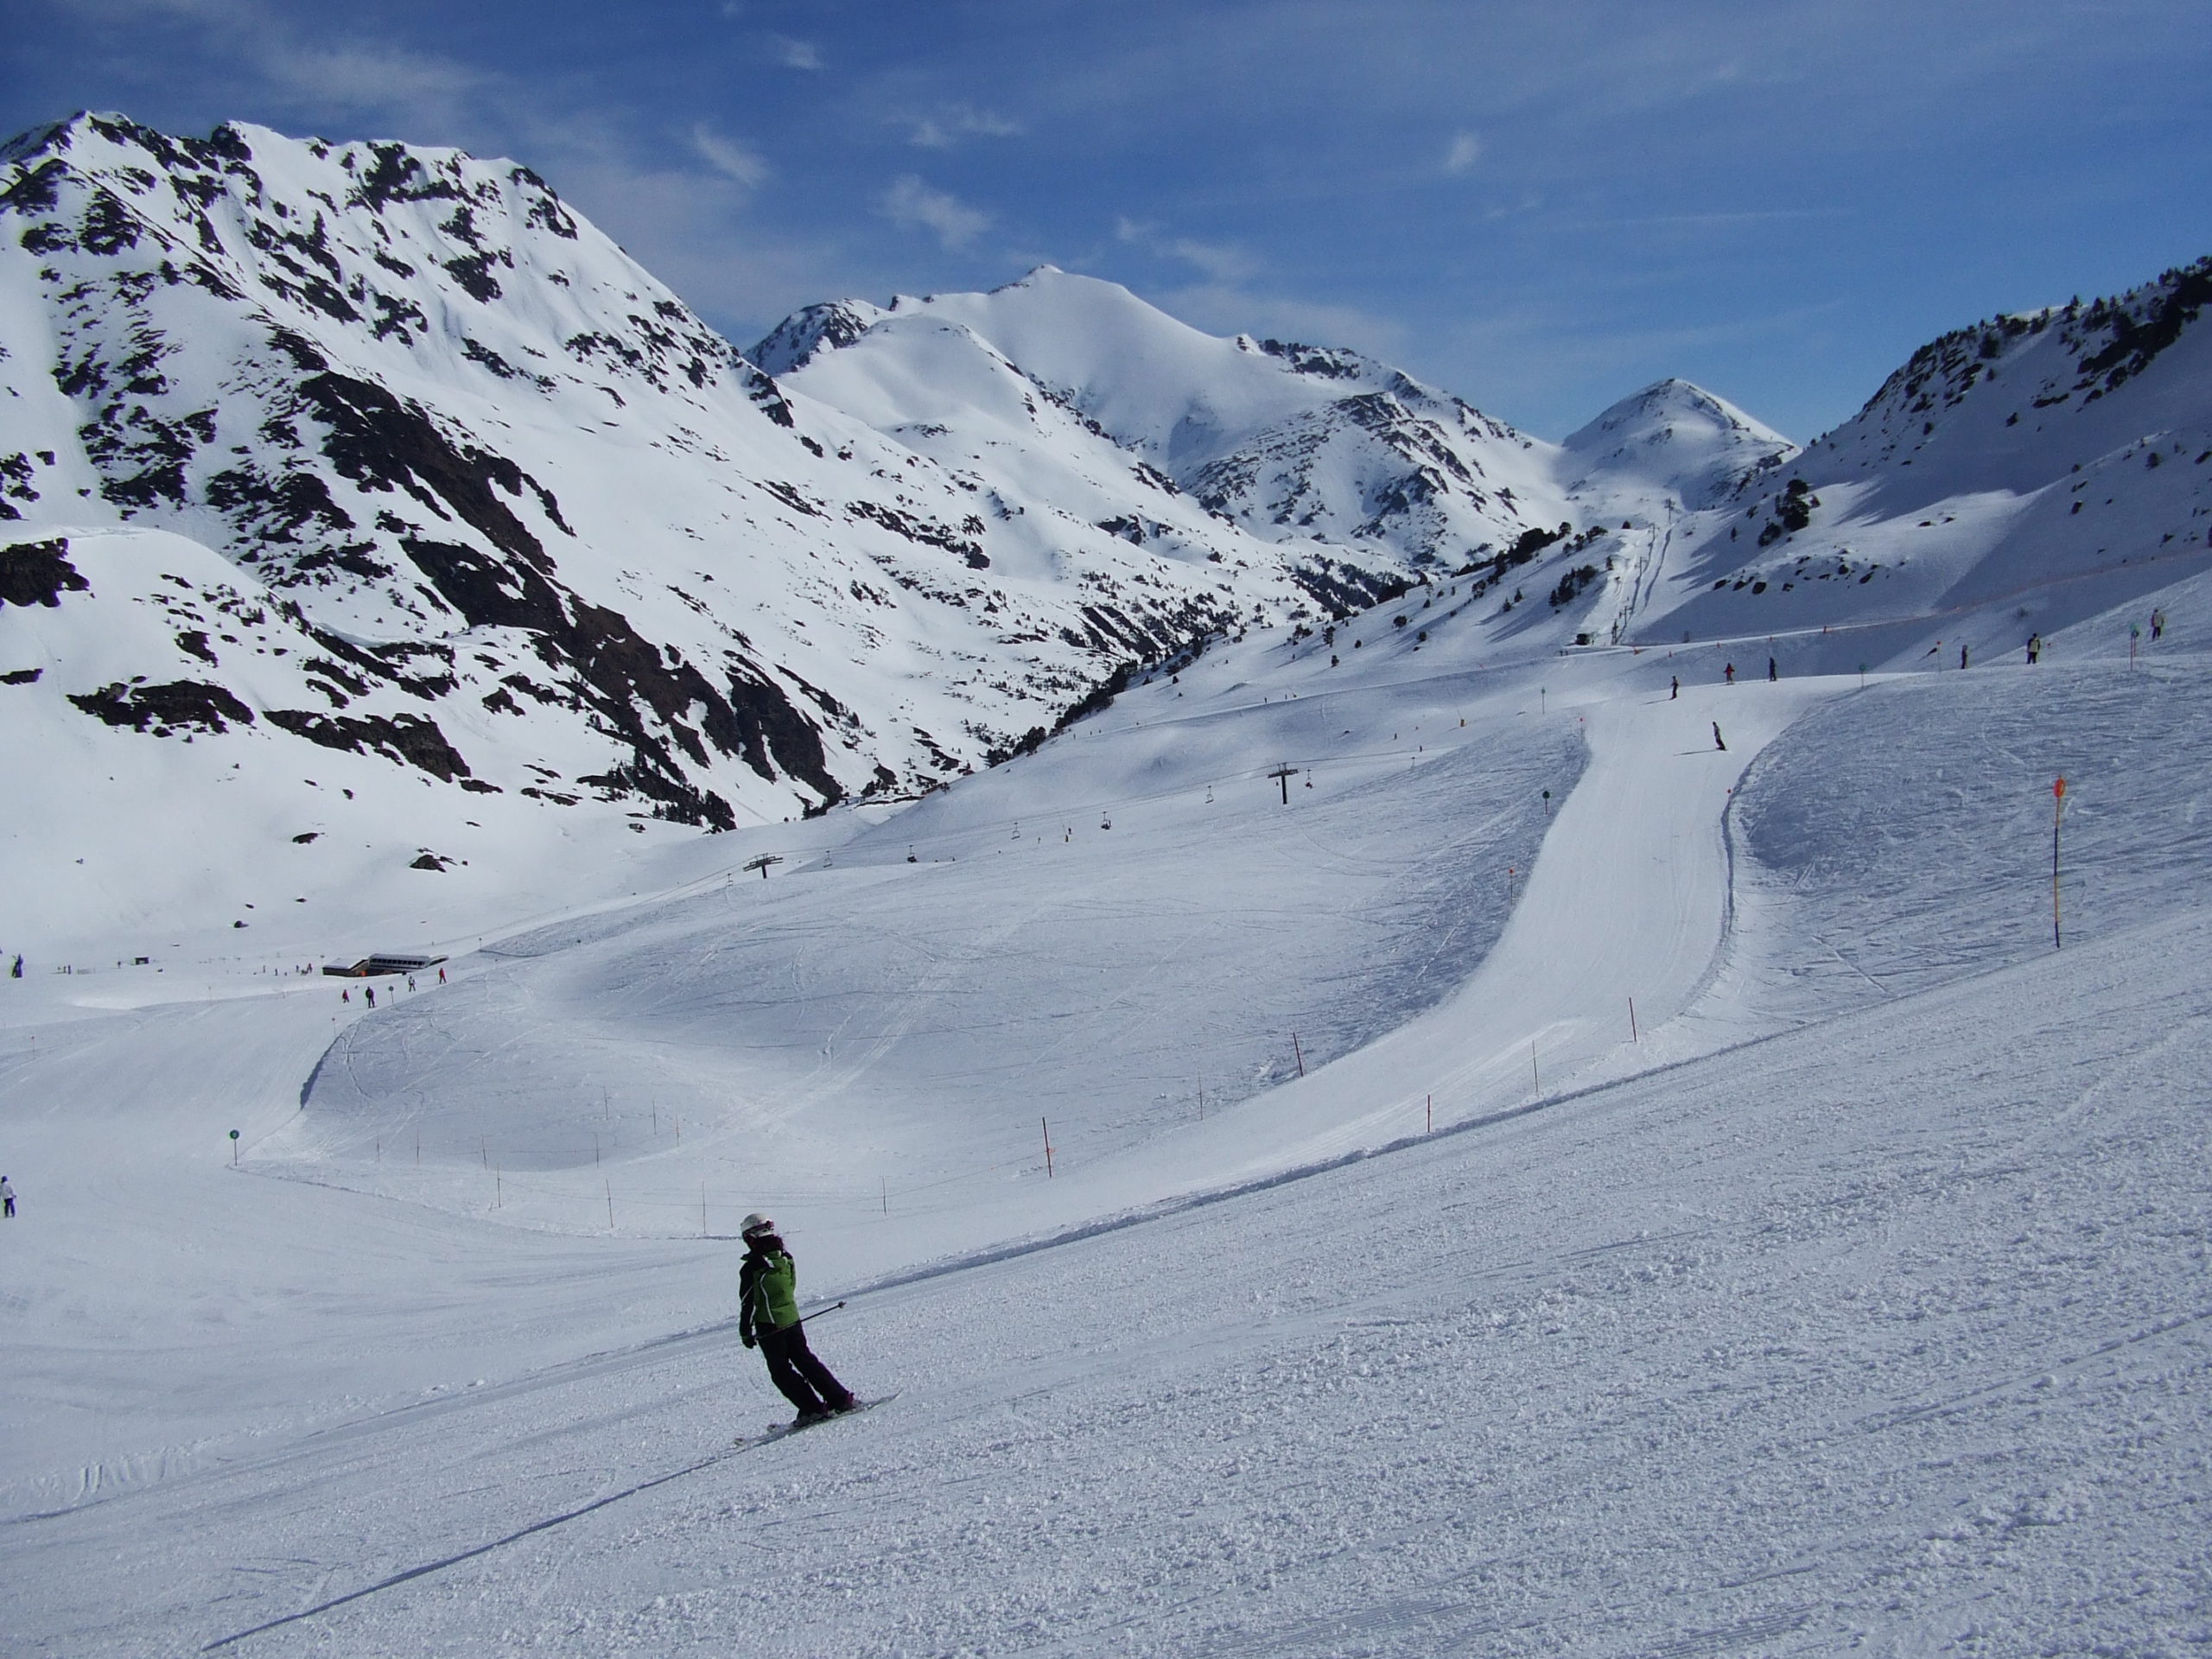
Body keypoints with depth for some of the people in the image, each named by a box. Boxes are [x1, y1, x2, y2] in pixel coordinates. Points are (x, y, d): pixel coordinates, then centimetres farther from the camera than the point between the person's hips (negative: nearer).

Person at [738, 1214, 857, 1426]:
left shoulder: (750, 1269, -15)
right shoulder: (786, 1258, 4)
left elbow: (747, 1303, -12)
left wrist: (745, 1332, -3)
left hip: (769, 1328, -6)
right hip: (793, 1320, 6)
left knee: (781, 1372, 6)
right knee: (806, 1361, 16)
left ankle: (812, 1409, 0)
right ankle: (841, 1398, 13)